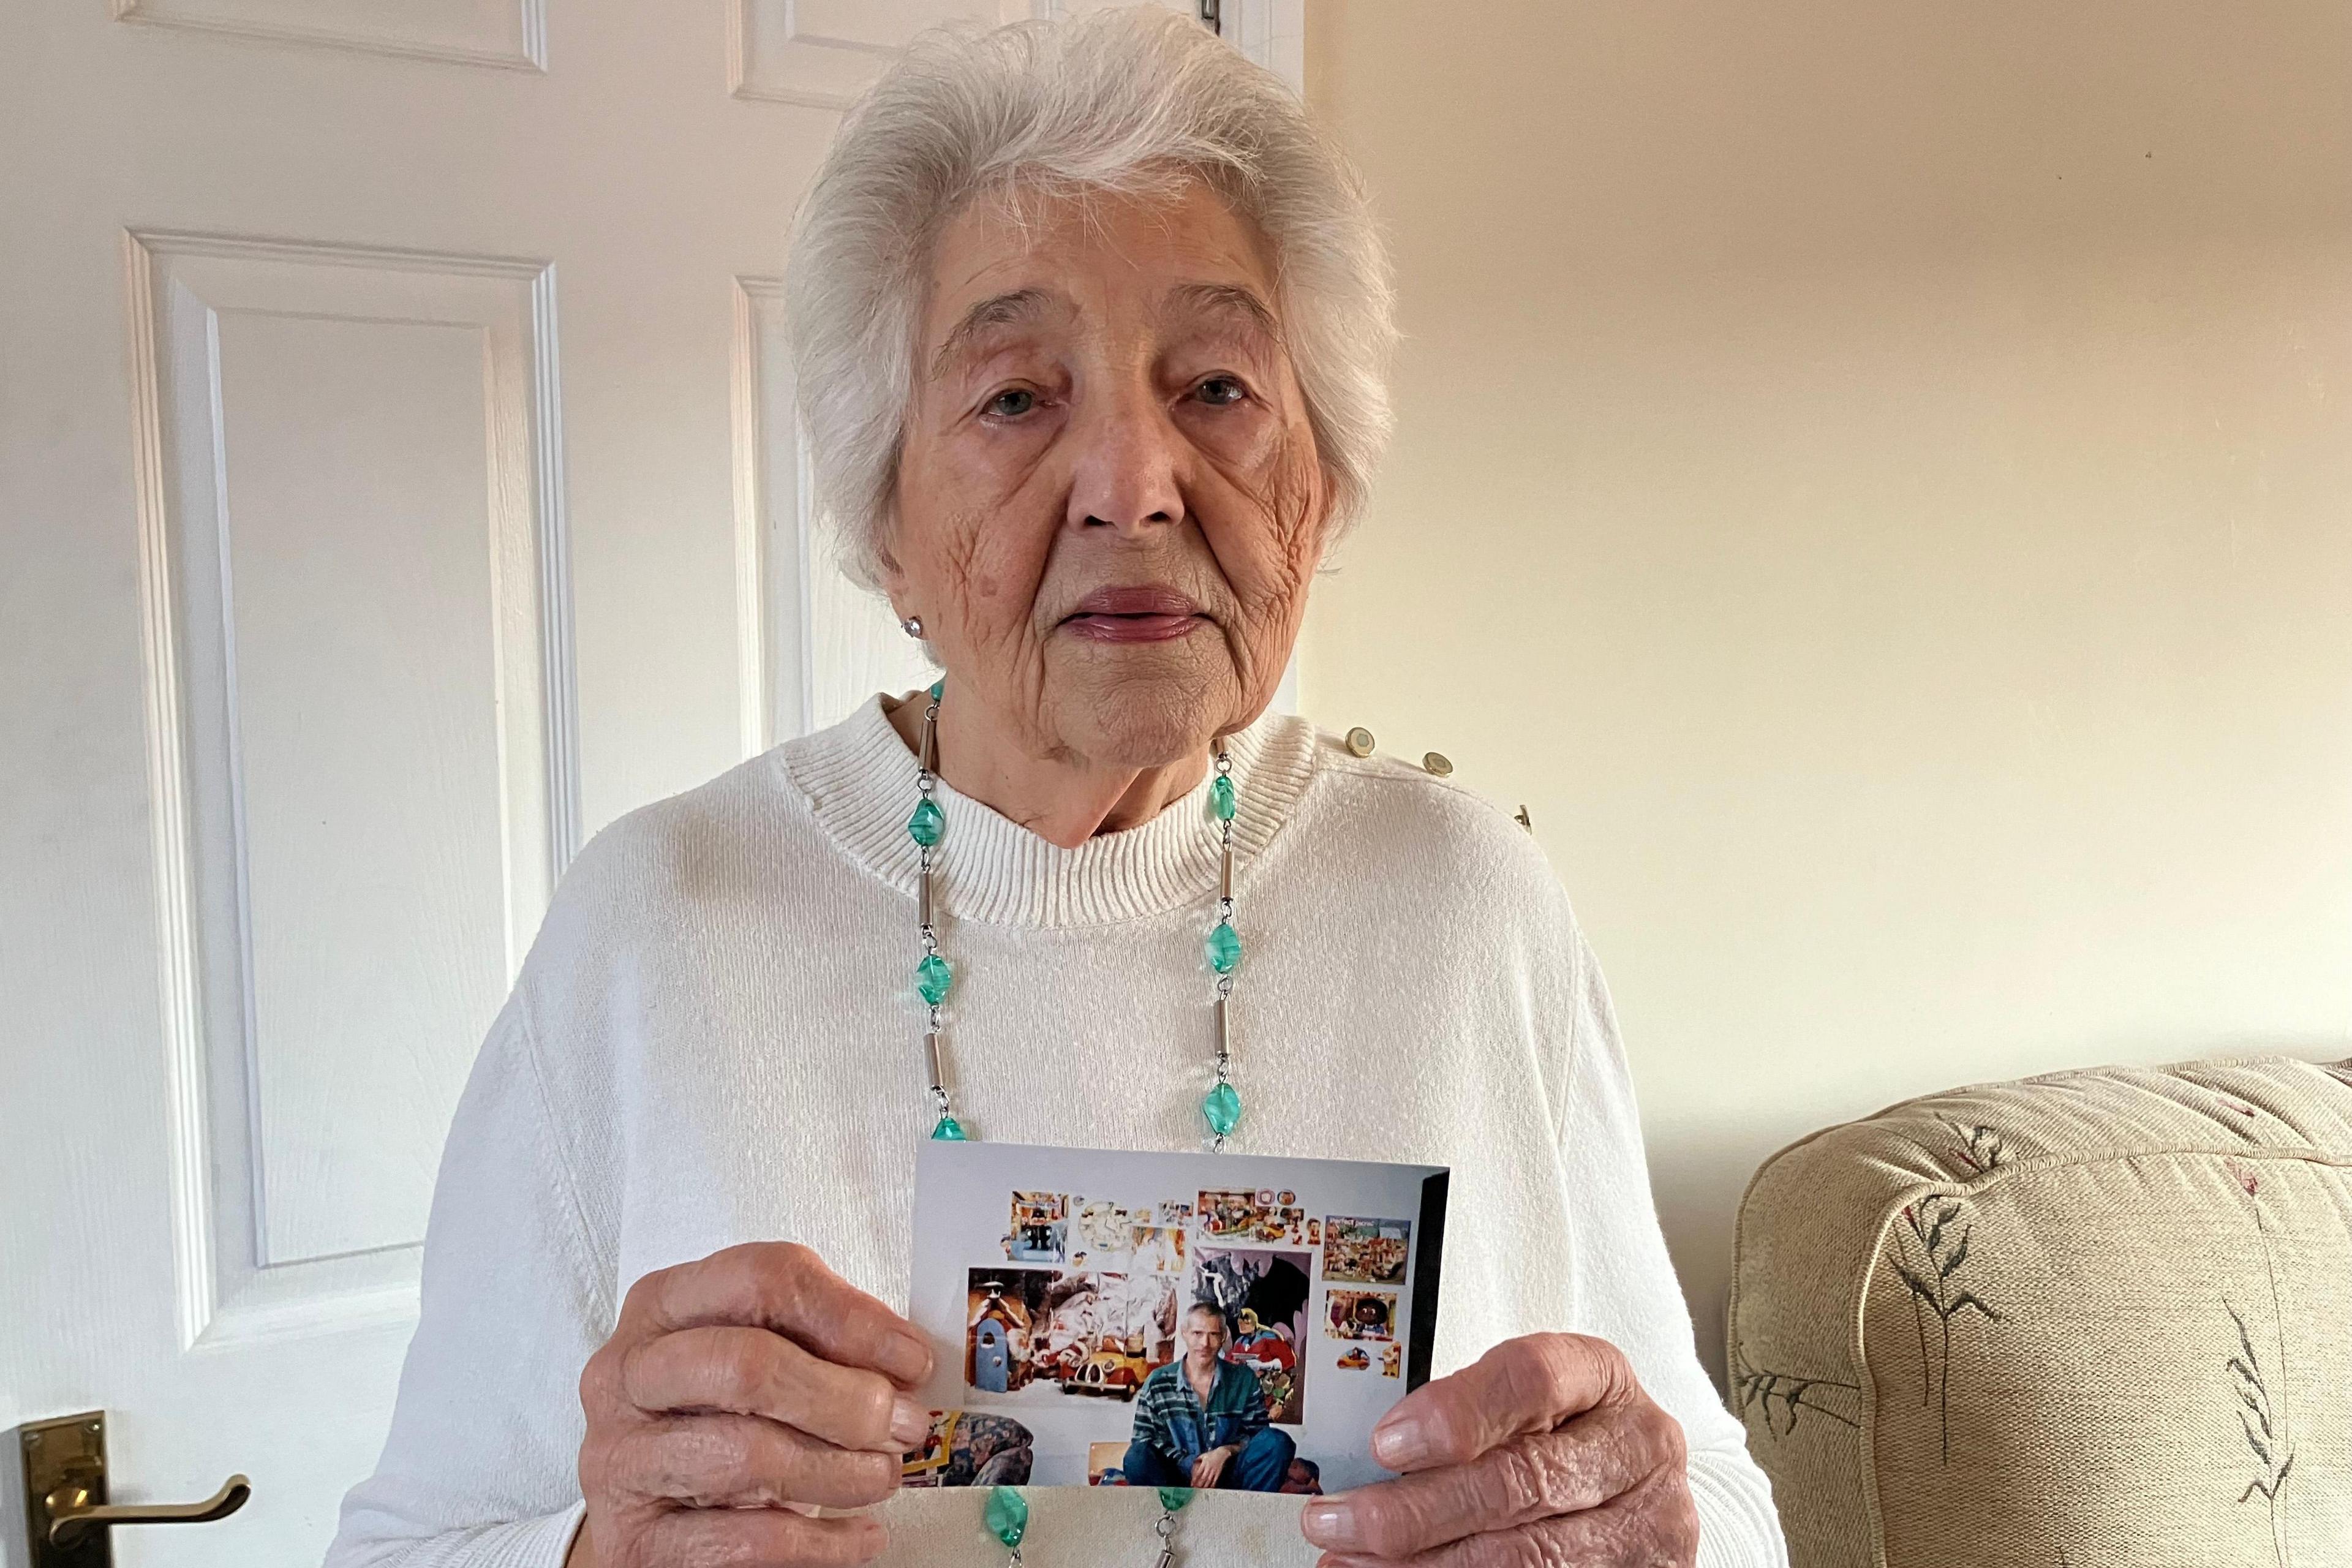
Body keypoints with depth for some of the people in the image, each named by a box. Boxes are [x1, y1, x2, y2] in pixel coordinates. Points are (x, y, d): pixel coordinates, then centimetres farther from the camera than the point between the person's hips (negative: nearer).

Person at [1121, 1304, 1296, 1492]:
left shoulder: (1244, 1381, 7)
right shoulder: (1157, 1383, 4)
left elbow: (1258, 1436, 7)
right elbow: (1143, 1439, 0)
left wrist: (1225, 1452, -13)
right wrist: (1186, 1465, -14)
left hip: (1229, 1473, 1)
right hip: (1177, 1475, -1)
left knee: (1278, 1442, -24)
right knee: (1137, 1456, -30)